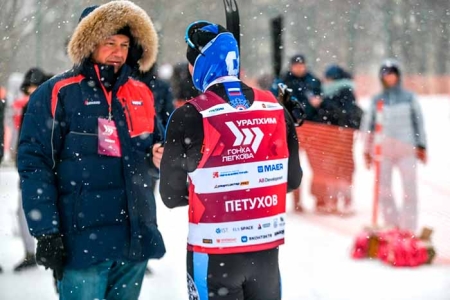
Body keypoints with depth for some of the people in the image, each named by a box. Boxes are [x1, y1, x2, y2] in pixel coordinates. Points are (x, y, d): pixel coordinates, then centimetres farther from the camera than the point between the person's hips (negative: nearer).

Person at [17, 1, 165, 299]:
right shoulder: (57, 94, -5)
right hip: (83, 238, -6)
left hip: (135, 235, 6)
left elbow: (153, 150, 24)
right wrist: (46, 231, -13)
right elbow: (34, 165, -8)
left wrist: (162, 158, -1)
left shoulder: (141, 95, 12)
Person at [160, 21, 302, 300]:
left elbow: (171, 195, -5)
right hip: (267, 249, 4)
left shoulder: (190, 116, -13)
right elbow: (293, 179, 9)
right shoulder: (276, 108, -1)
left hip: (215, 252, -3)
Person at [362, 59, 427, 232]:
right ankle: (391, 225, 9)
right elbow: (368, 125, 15)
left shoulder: (409, 98, 10)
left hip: (406, 147, -1)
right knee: (383, 188, -1)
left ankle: (409, 227, -5)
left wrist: (421, 146, 5)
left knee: (410, 188, -8)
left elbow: (418, 122, 10)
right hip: (383, 148, 2)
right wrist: (367, 150, 12)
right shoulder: (376, 100, 12)